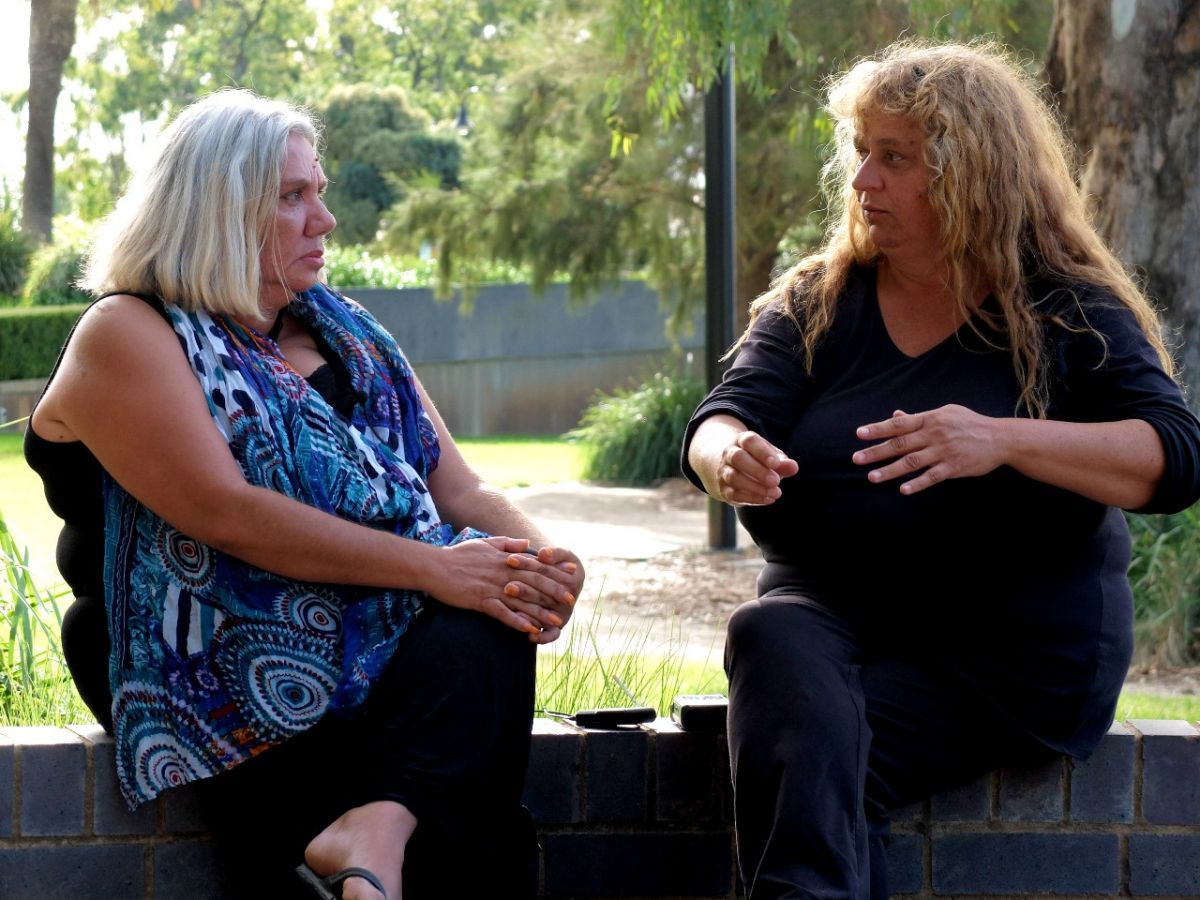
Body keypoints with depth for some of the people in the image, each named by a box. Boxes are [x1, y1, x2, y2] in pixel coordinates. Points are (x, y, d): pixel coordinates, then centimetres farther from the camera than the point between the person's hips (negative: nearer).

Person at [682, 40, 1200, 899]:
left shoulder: (1066, 308, 1)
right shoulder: (814, 302, 11)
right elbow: (724, 419, -1)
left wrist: (1002, 441, -29)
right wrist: (731, 458, -28)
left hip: (1018, 647, -3)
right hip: (833, 615, 3)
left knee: (804, 755, -31)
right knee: (769, 635, -33)